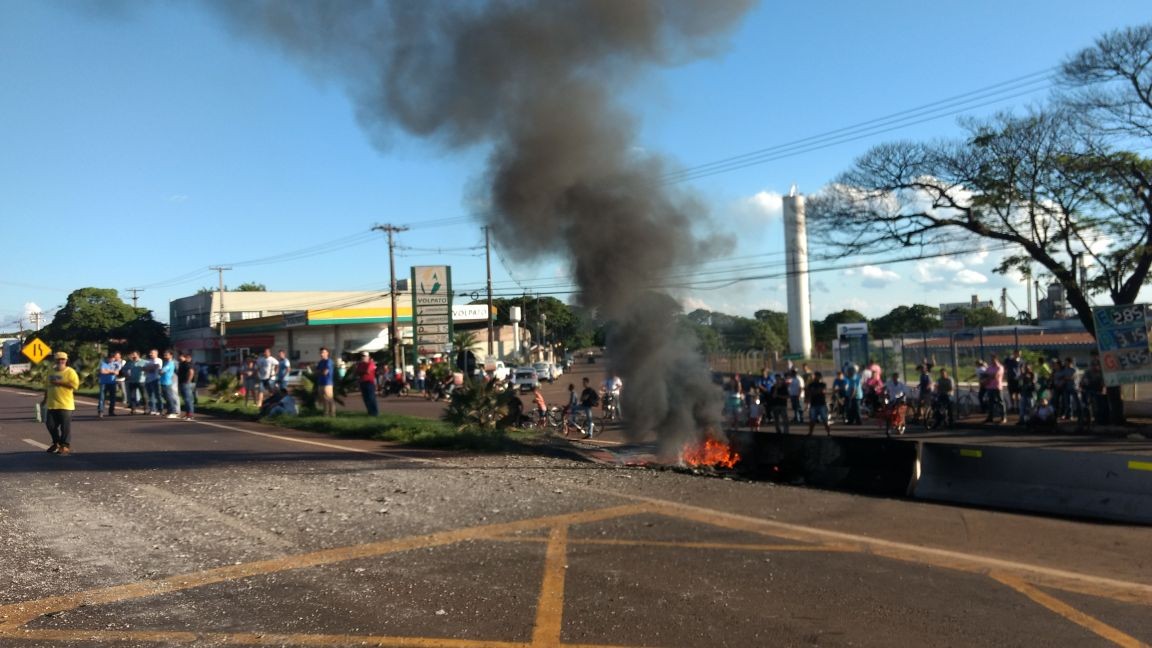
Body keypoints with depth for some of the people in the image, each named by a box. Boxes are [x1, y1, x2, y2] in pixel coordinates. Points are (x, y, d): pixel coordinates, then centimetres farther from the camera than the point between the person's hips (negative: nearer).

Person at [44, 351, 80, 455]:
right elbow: (47, 386, 23)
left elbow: (75, 384, -18)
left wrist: (59, 383, -20)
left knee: (65, 426, -3)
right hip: (51, 404, 7)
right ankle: (56, 443, 29)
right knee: (50, 424, 10)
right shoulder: (51, 371, 15)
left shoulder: (70, 372, -6)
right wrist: (45, 399, 20)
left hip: (65, 405, -7)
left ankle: (65, 446, 4)